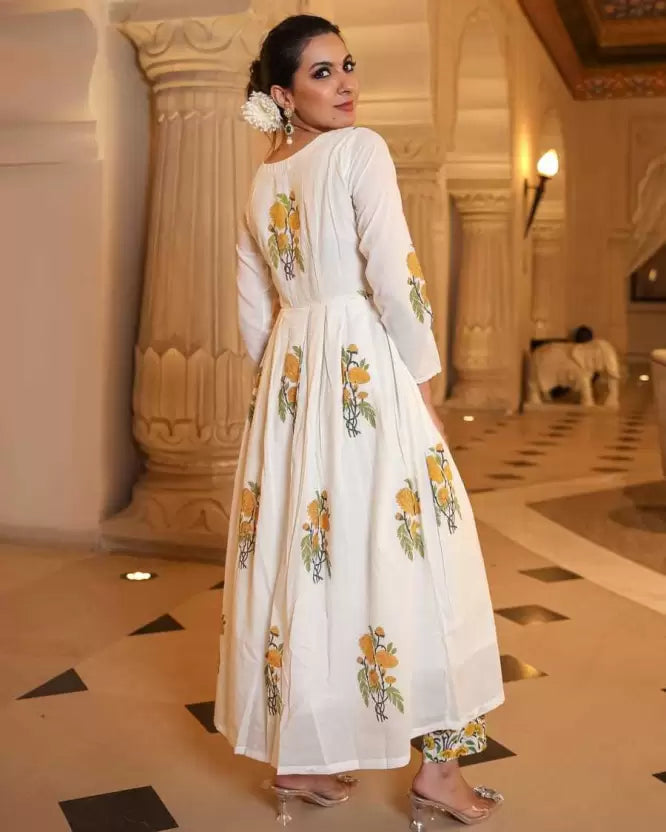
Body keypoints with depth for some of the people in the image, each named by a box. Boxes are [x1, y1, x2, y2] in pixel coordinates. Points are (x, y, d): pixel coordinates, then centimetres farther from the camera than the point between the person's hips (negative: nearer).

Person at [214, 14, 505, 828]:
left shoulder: (261, 182, 13)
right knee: (402, 553, 1)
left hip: (290, 378, 7)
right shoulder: (360, 150, -8)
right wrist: (425, 379, -5)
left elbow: (254, 313, 14)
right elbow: (395, 280, -15)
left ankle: (296, 756, 18)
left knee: (300, 556, 9)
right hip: (365, 369, -7)